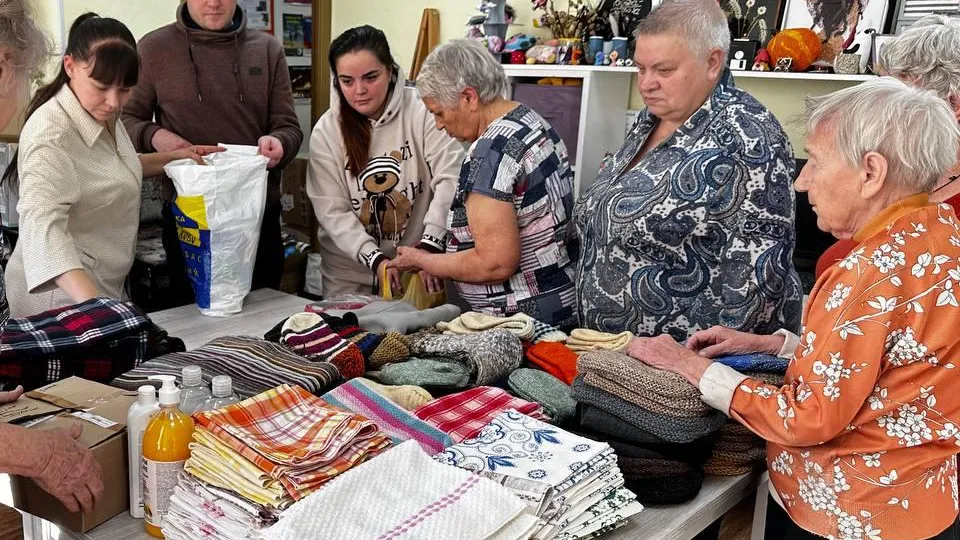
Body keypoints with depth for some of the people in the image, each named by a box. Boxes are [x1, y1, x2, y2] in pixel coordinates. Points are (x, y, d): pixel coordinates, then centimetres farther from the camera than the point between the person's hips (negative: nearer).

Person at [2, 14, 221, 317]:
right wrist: (92, 302, -52)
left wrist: (173, 157, 10)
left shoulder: (101, 111, 2)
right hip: (63, 294, -9)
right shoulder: (50, 134, -26)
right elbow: (42, 224, -39)